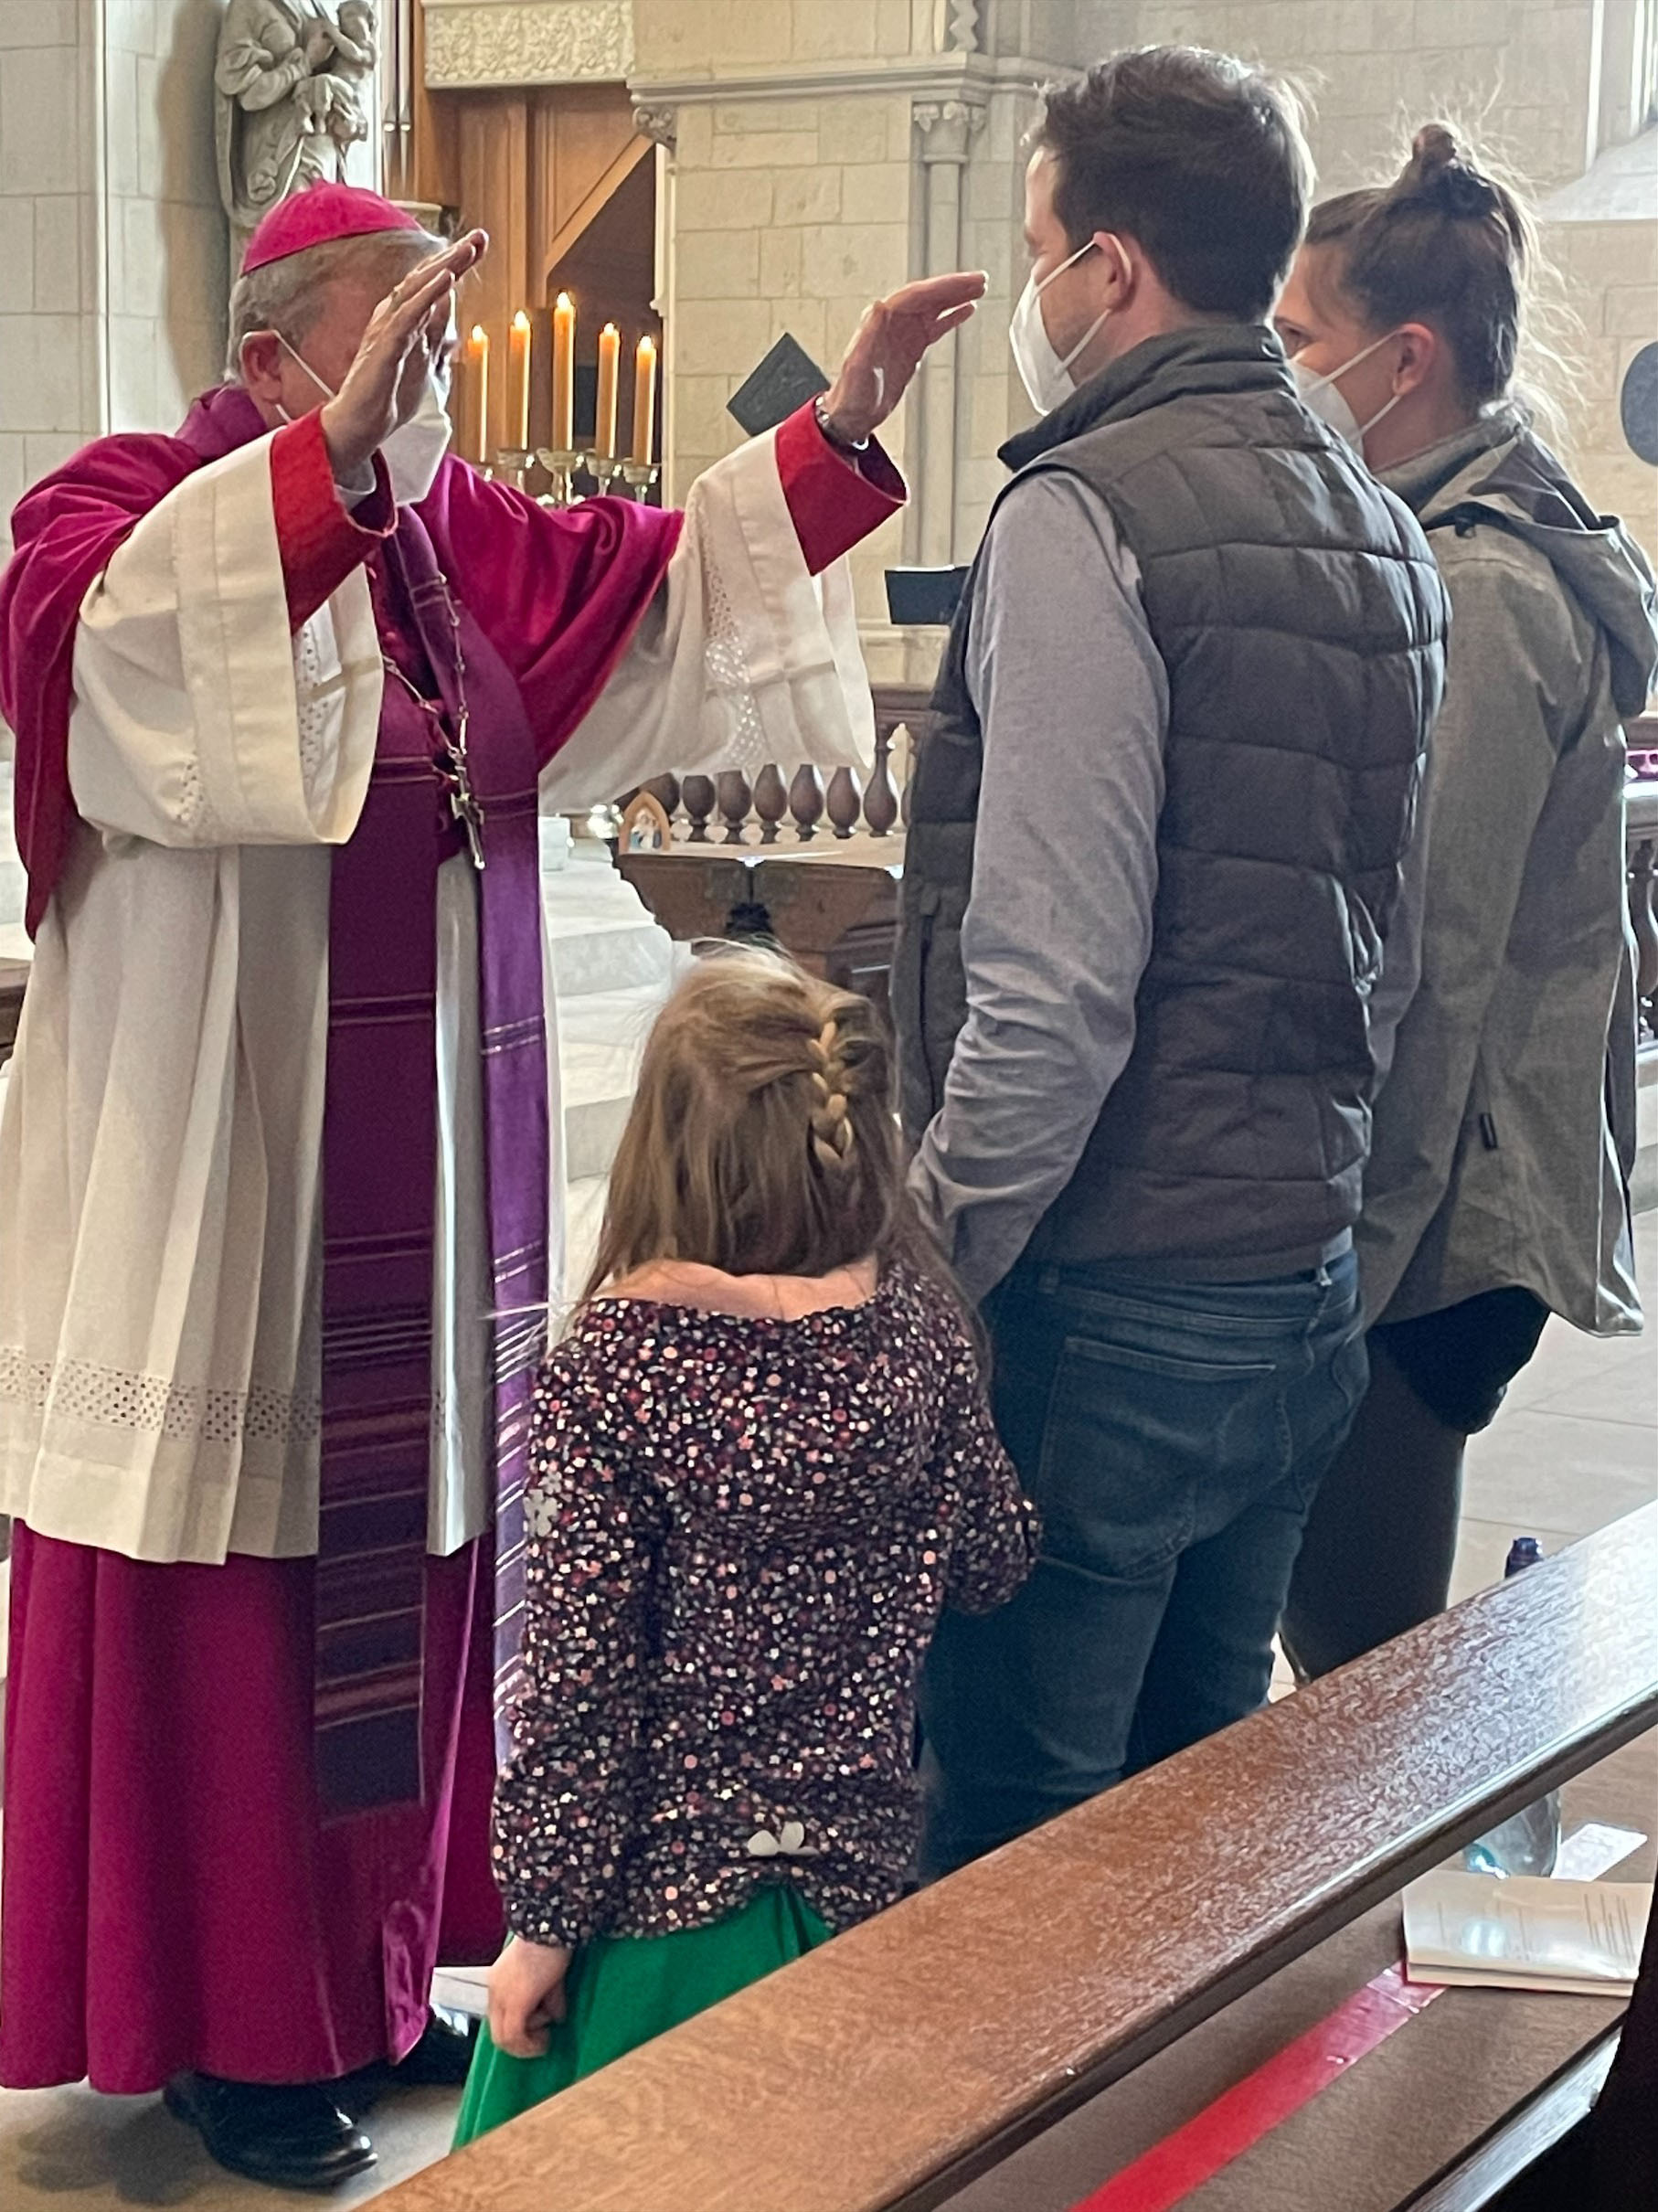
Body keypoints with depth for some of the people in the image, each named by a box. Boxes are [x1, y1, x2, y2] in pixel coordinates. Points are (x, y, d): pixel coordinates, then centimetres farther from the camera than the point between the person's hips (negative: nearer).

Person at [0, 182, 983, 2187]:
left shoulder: (464, 544, 10)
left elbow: (666, 592, 14)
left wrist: (839, 430, 2)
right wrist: (337, 448, -45)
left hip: (435, 1188, 7)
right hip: (216, 1193, -7)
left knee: (417, 1577, 13)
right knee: (224, 1616, 2)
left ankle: (374, 1972, 29)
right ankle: (226, 2032, 17)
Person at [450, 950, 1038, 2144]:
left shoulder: (617, 1363, -19)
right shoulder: (923, 1329, -8)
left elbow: (580, 1675, -16)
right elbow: (993, 1563, 6)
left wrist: (542, 1921, -6)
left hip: (661, 1877, -4)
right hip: (860, 1869, 4)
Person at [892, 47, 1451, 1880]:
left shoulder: (1090, 512, -14)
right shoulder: (1380, 529, 12)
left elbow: (1055, 990, -20)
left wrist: (927, 1277, -11)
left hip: (1106, 1306, -8)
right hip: (1304, 1283, 8)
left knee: (1008, 1842, 4)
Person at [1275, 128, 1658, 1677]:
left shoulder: (1474, 595, -18)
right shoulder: (1454, 553, 14)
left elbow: (1426, 968, -20)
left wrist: (1349, 1251, -17)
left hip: (1421, 1220, -10)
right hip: (1444, 1202, 10)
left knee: (1359, 1658, -2)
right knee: (1354, 1632, 17)